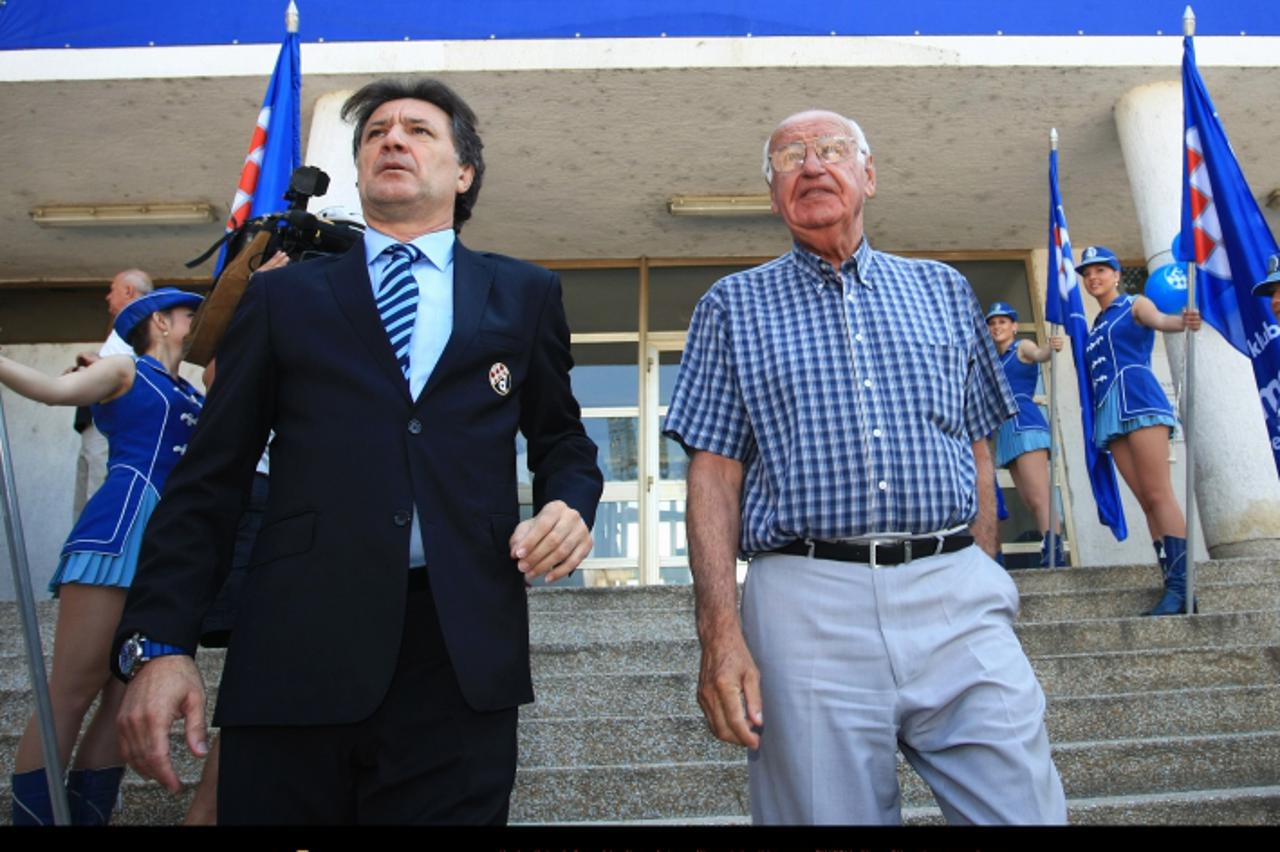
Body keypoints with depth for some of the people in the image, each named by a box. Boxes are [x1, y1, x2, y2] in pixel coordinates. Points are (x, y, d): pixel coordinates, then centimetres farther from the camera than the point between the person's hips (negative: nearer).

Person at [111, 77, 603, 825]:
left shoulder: (525, 295, 14)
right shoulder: (281, 298, 13)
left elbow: (563, 440, 20)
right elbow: (211, 480, 9)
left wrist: (570, 506, -3)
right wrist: (158, 641, 0)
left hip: (463, 654, 0)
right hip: (296, 653, 0)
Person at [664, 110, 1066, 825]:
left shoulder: (944, 290, 17)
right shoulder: (734, 306, 11)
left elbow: (978, 455, 17)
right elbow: (715, 474, 3)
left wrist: (984, 590, 9)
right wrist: (720, 630, -8)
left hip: (956, 597, 2)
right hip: (808, 607, -1)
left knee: (1026, 808, -2)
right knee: (827, 810, 4)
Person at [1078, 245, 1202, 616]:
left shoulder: (1134, 305, 8)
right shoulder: (1095, 327, 26)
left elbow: (1157, 319, -16)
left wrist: (1182, 321, -37)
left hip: (1139, 399, -7)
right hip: (1109, 412, 7)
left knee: (1159, 494, -15)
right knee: (1147, 501, 1)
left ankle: (1180, 587, -20)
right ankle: (1173, 585, -1)